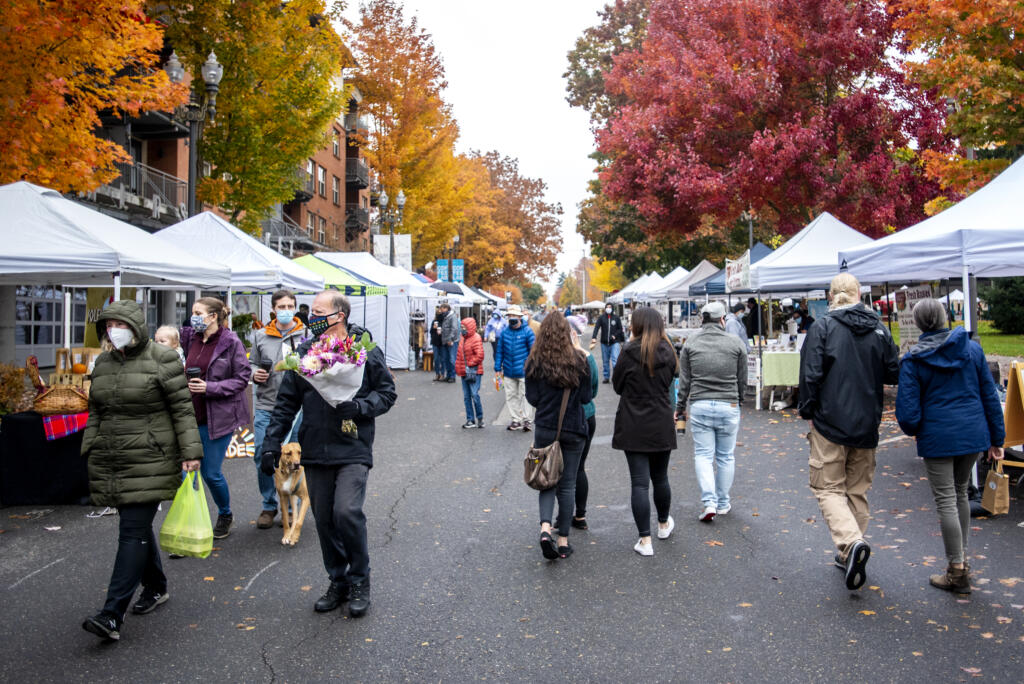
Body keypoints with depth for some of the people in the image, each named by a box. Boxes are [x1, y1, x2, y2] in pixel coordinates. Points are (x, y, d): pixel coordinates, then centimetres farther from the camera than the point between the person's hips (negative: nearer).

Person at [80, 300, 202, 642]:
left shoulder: (162, 359, -7)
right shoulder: (103, 362, 12)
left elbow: (182, 409, -8)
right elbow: (95, 413, 20)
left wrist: (190, 452, -12)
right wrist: (90, 451, 14)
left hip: (149, 462, -6)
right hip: (111, 462, 7)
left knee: (134, 531, -8)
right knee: (138, 525, 15)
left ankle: (112, 615, -9)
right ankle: (156, 587, 33)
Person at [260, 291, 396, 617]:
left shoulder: (366, 350, -4)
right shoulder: (305, 352, 7)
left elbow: (387, 393, 2)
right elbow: (286, 402, 11)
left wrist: (358, 407, -17)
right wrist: (272, 443, 4)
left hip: (353, 449, -4)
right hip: (315, 452, 4)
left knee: (347, 512, -17)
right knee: (324, 520, 10)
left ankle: (360, 581, 5)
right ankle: (338, 581, 28)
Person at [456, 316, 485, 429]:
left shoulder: (476, 338, -11)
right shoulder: (463, 339, 15)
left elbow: (479, 355, -18)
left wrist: (471, 367, -18)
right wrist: (458, 368, 16)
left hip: (474, 372, -8)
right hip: (464, 373, 8)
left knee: (475, 395, -9)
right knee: (466, 397, 9)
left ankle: (480, 418, 5)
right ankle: (470, 420, 15)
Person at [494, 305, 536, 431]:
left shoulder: (527, 331, -5)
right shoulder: (505, 332, 6)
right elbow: (500, 351, 10)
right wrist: (498, 368, 6)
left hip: (523, 372, -4)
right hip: (508, 372, 4)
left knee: (523, 396, 2)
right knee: (510, 396, 8)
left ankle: (525, 420, 14)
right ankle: (514, 420, 18)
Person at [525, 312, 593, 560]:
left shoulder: (535, 362, -6)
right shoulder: (579, 360, -6)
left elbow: (532, 398, -4)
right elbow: (586, 397, -2)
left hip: (545, 430, 0)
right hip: (574, 430, 0)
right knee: (567, 485, 9)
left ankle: (545, 527, -12)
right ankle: (563, 540, 13)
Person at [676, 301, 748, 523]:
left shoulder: (690, 344, 2)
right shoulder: (736, 344, 2)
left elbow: (684, 381, 4)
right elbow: (742, 380, 8)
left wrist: (680, 408, 13)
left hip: (699, 405, 0)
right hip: (728, 406, 0)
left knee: (703, 455, 5)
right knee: (726, 456, 11)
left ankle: (709, 502, -7)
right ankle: (723, 503, 20)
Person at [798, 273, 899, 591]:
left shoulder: (822, 327, -9)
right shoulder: (879, 329, 4)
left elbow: (811, 375, -12)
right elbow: (894, 374, 7)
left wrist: (808, 413, -2)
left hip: (830, 423, -4)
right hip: (867, 425, 4)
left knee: (829, 488, 3)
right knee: (858, 490, 16)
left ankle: (851, 542, -20)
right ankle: (849, 554, 22)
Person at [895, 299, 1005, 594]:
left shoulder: (913, 359, -9)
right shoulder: (972, 348, 2)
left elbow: (908, 412, -11)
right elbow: (990, 396, 6)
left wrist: (913, 431, 12)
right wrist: (996, 439, 13)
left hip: (938, 437, -5)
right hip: (973, 433, 5)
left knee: (946, 501, 3)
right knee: (961, 494, 20)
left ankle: (957, 572, 10)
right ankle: (962, 560, 30)